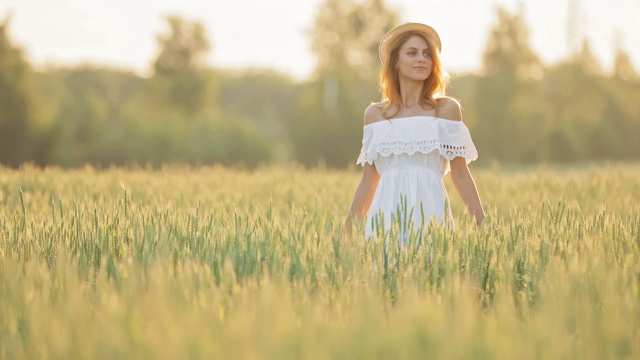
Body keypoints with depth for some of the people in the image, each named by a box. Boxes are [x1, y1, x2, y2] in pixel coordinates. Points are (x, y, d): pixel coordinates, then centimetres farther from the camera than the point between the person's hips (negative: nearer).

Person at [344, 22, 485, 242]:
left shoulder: (446, 108, 5)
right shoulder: (374, 114, 10)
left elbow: (460, 174, 4)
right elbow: (369, 180, 13)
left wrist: (483, 225, -2)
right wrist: (348, 229, 11)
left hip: (429, 211, -2)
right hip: (386, 214, 2)